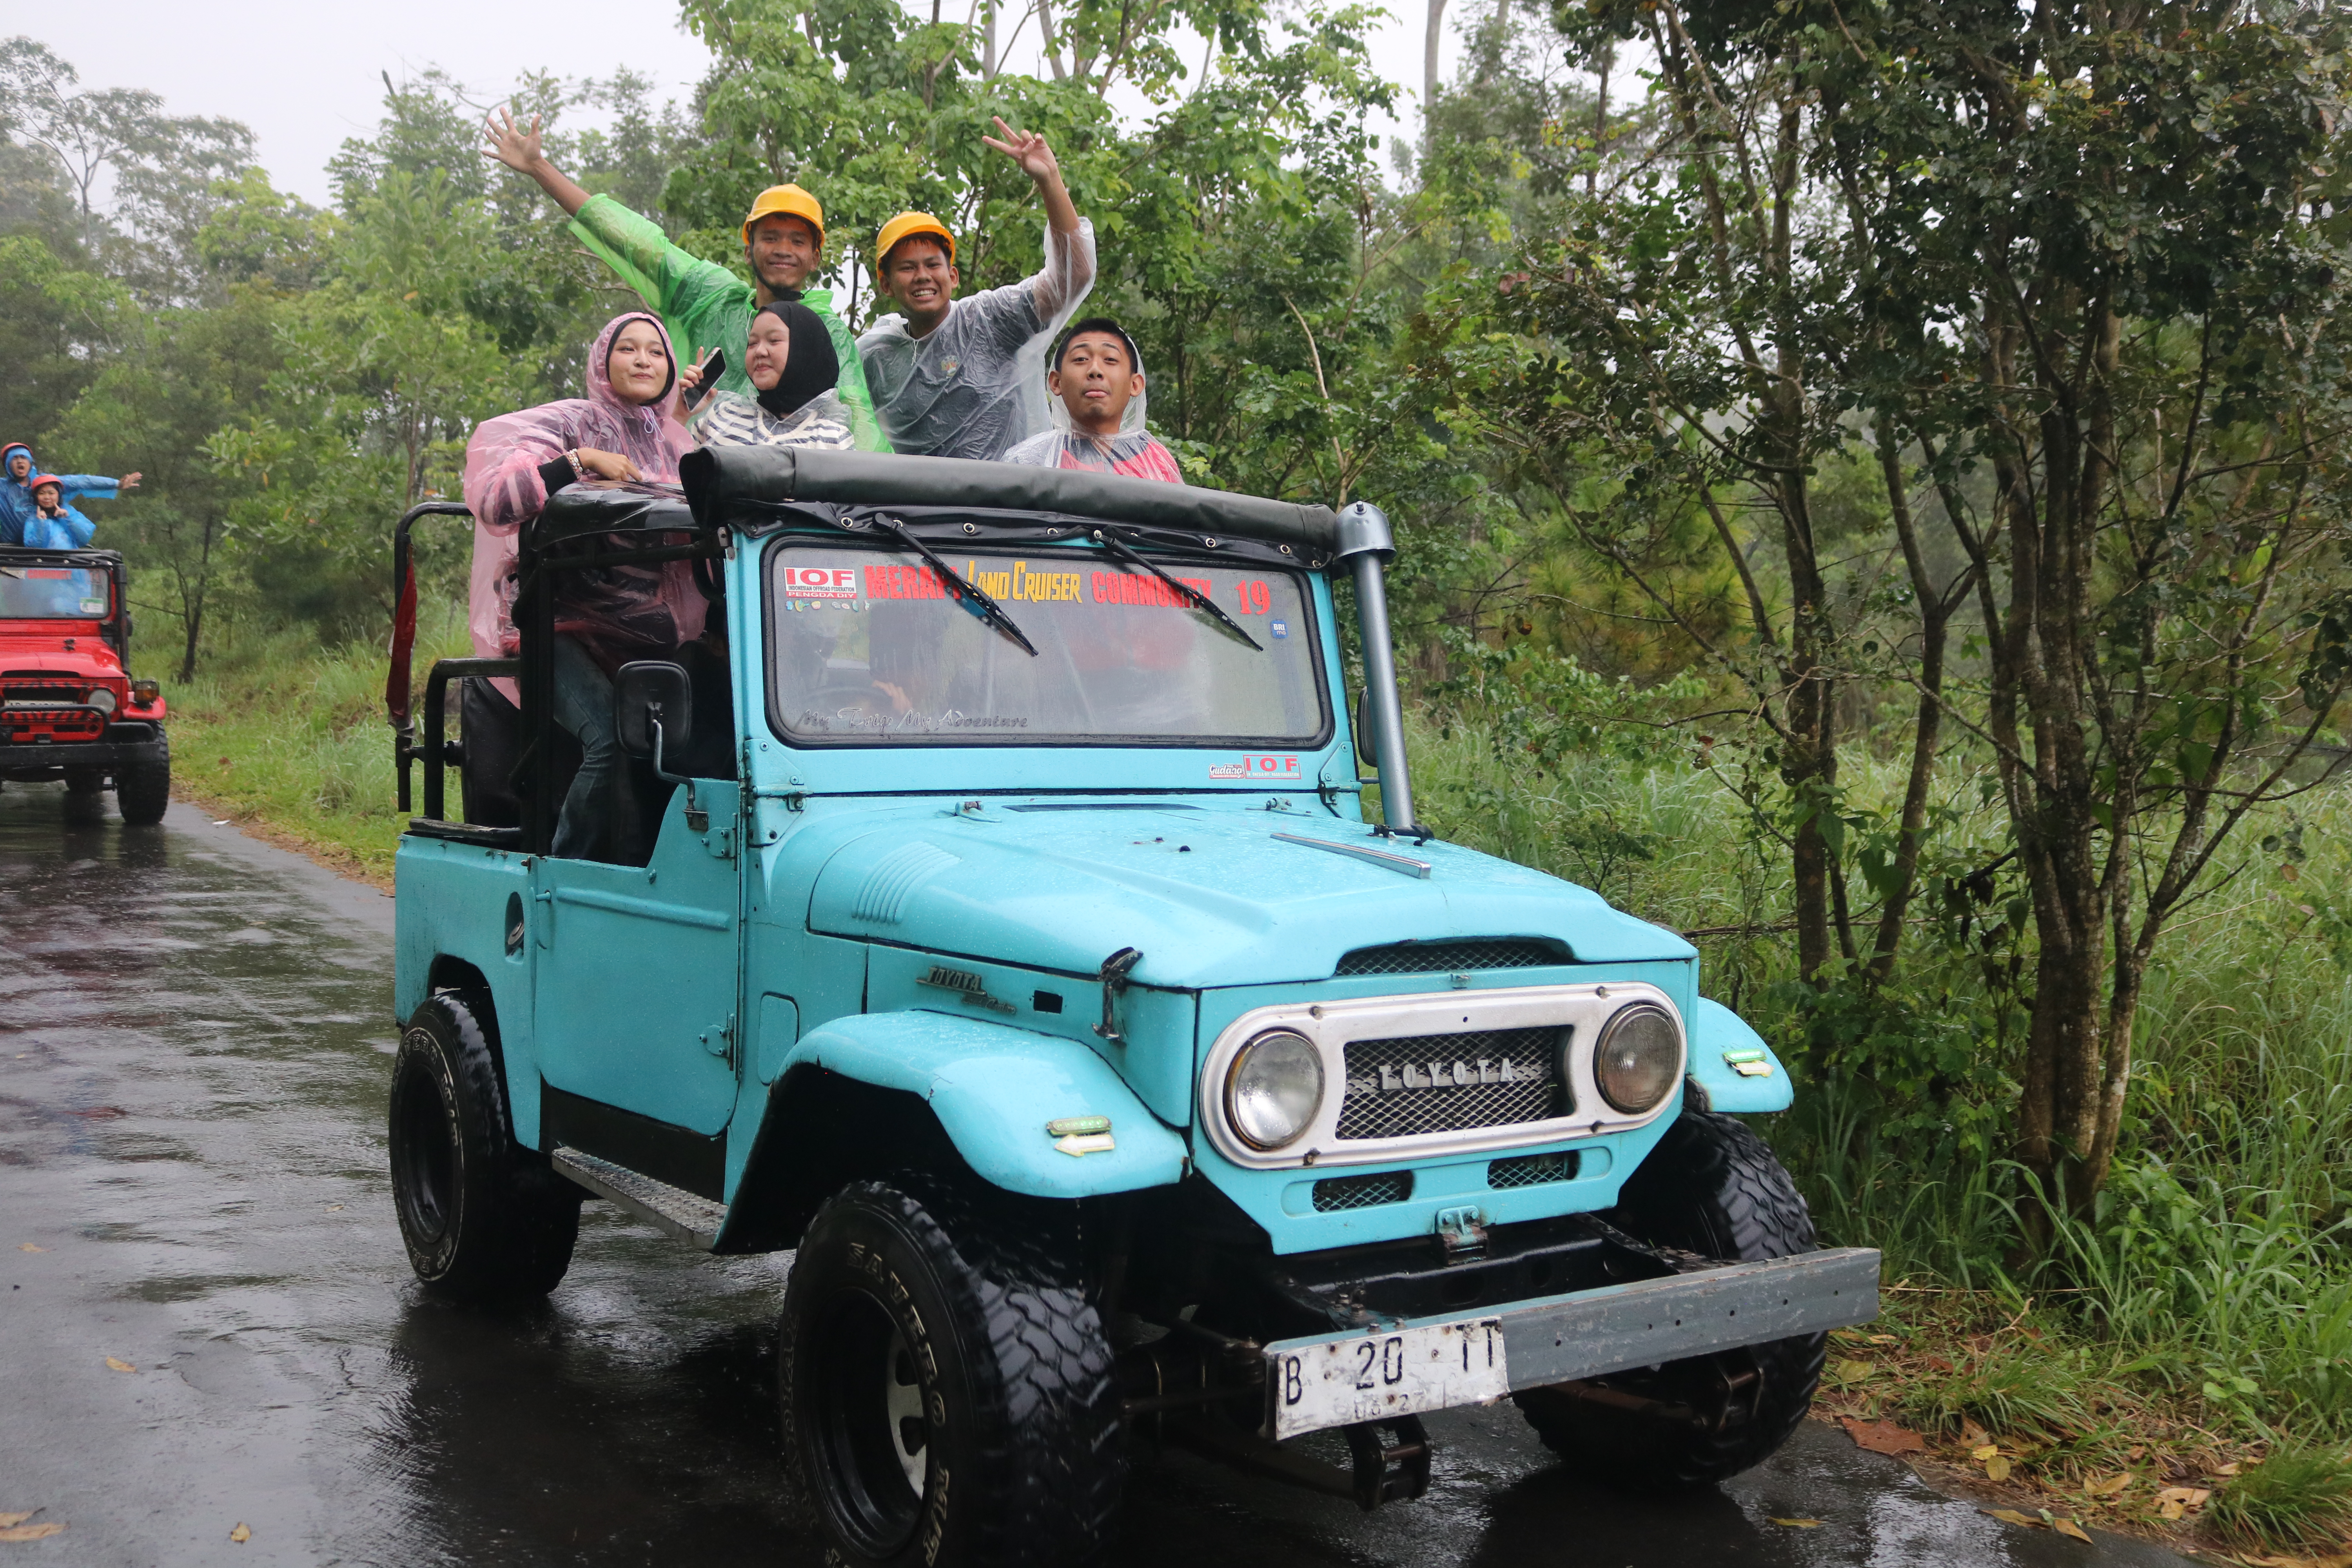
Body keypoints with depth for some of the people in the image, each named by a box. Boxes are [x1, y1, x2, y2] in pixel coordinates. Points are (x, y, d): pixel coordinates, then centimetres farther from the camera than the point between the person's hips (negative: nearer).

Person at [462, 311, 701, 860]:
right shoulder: (568, 424, 1)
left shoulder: (675, 443, 17)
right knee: (609, 738, -26)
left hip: (647, 629, 6)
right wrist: (580, 461, -18)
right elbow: (492, 501, -12)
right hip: (565, 623, -5)